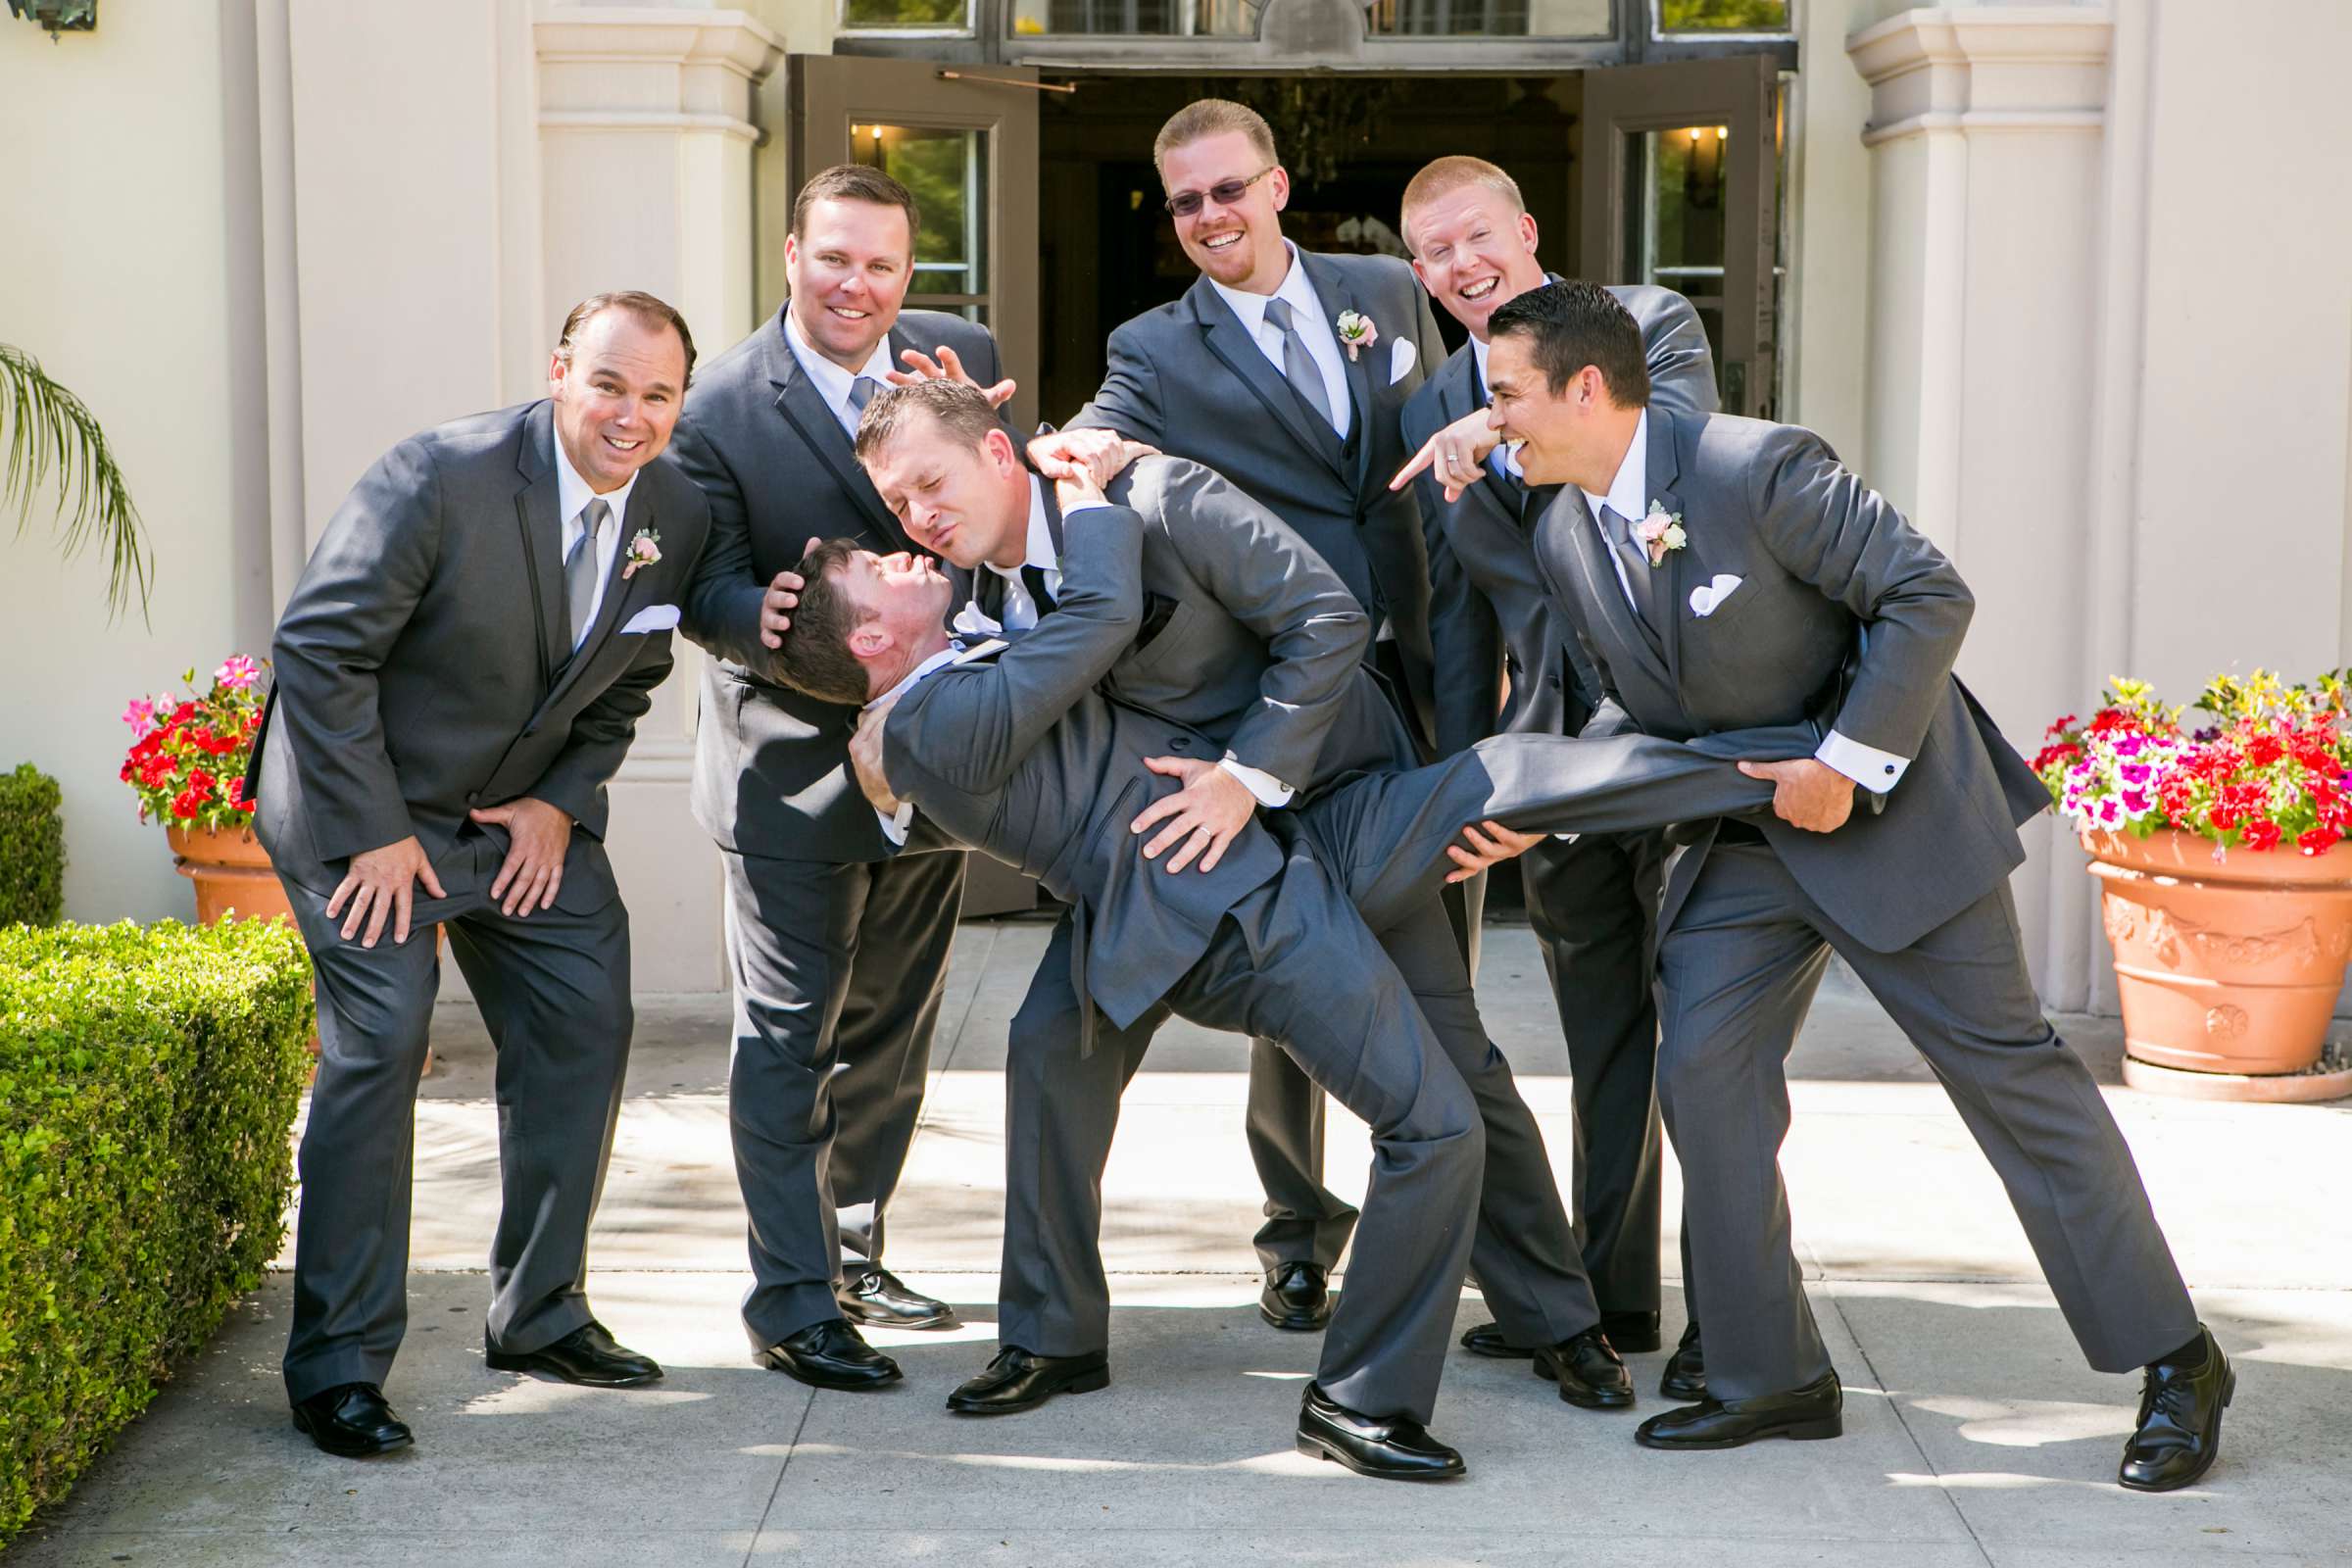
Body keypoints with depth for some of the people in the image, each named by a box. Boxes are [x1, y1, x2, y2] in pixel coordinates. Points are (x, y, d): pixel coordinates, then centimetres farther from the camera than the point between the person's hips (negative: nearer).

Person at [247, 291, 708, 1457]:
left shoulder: (675, 515, -5)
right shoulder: (441, 477, -24)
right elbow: (319, 646, -21)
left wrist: (563, 802, -4)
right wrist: (377, 833, -21)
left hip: (526, 811, 7)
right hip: (364, 801, -6)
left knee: (585, 1023, 4)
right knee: (379, 1038, -15)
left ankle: (539, 1314, 20)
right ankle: (338, 1363, -6)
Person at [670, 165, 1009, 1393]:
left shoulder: (960, 362, 0)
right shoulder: (722, 405, -12)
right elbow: (705, 585, -13)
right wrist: (764, 618, -34)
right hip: (793, 771, -5)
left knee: (891, 1032, 17)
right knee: (787, 1036, -1)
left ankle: (852, 1253, 33)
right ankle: (791, 1303, 5)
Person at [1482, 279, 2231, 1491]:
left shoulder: (1757, 469, -23)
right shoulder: (1565, 537, 0)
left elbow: (1928, 595, -20)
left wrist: (1849, 764, -22)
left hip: (1887, 806, -7)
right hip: (1744, 835, 7)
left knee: (2005, 1064, -2)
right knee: (1701, 1071, -3)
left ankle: (2172, 1358, 10)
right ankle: (1771, 1379, 9)